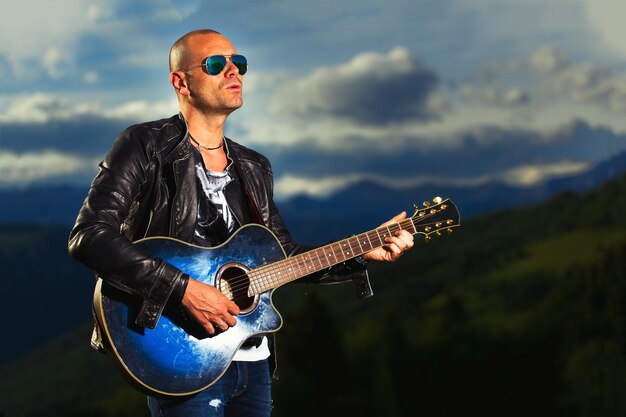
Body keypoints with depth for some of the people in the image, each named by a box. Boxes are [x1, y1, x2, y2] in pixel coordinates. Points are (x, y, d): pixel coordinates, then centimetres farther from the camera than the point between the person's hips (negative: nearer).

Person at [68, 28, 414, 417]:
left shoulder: (254, 169, 15)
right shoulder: (145, 146, -6)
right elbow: (88, 236, -18)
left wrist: (364, 253, 9)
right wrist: (184, 289, -23)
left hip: (253, 359, 6)